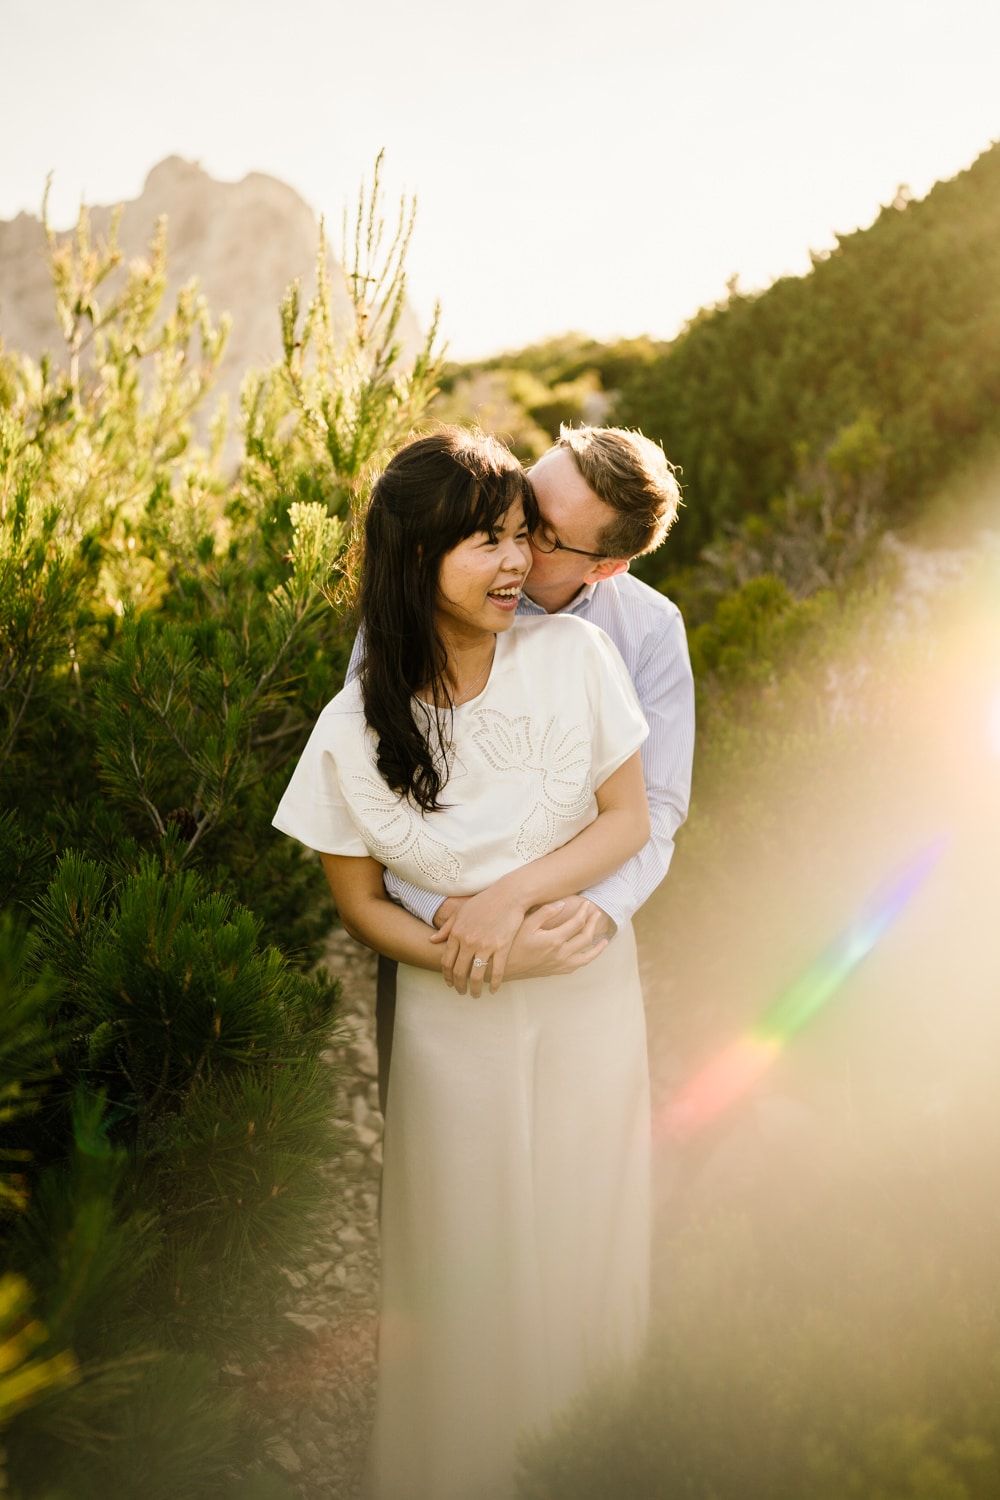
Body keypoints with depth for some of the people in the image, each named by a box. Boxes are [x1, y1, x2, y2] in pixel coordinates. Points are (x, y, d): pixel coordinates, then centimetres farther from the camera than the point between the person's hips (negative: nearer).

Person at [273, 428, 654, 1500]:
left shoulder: (575, 655, -13)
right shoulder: (355, 730, -13)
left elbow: (628, 818, -7)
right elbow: (358, 901, -4)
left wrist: (513, 893, -21)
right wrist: (463, 955, -20)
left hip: (590, 993, 1)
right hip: (455, 1020, -1)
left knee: (582, 1226, 17)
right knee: (466, 1251, 12)